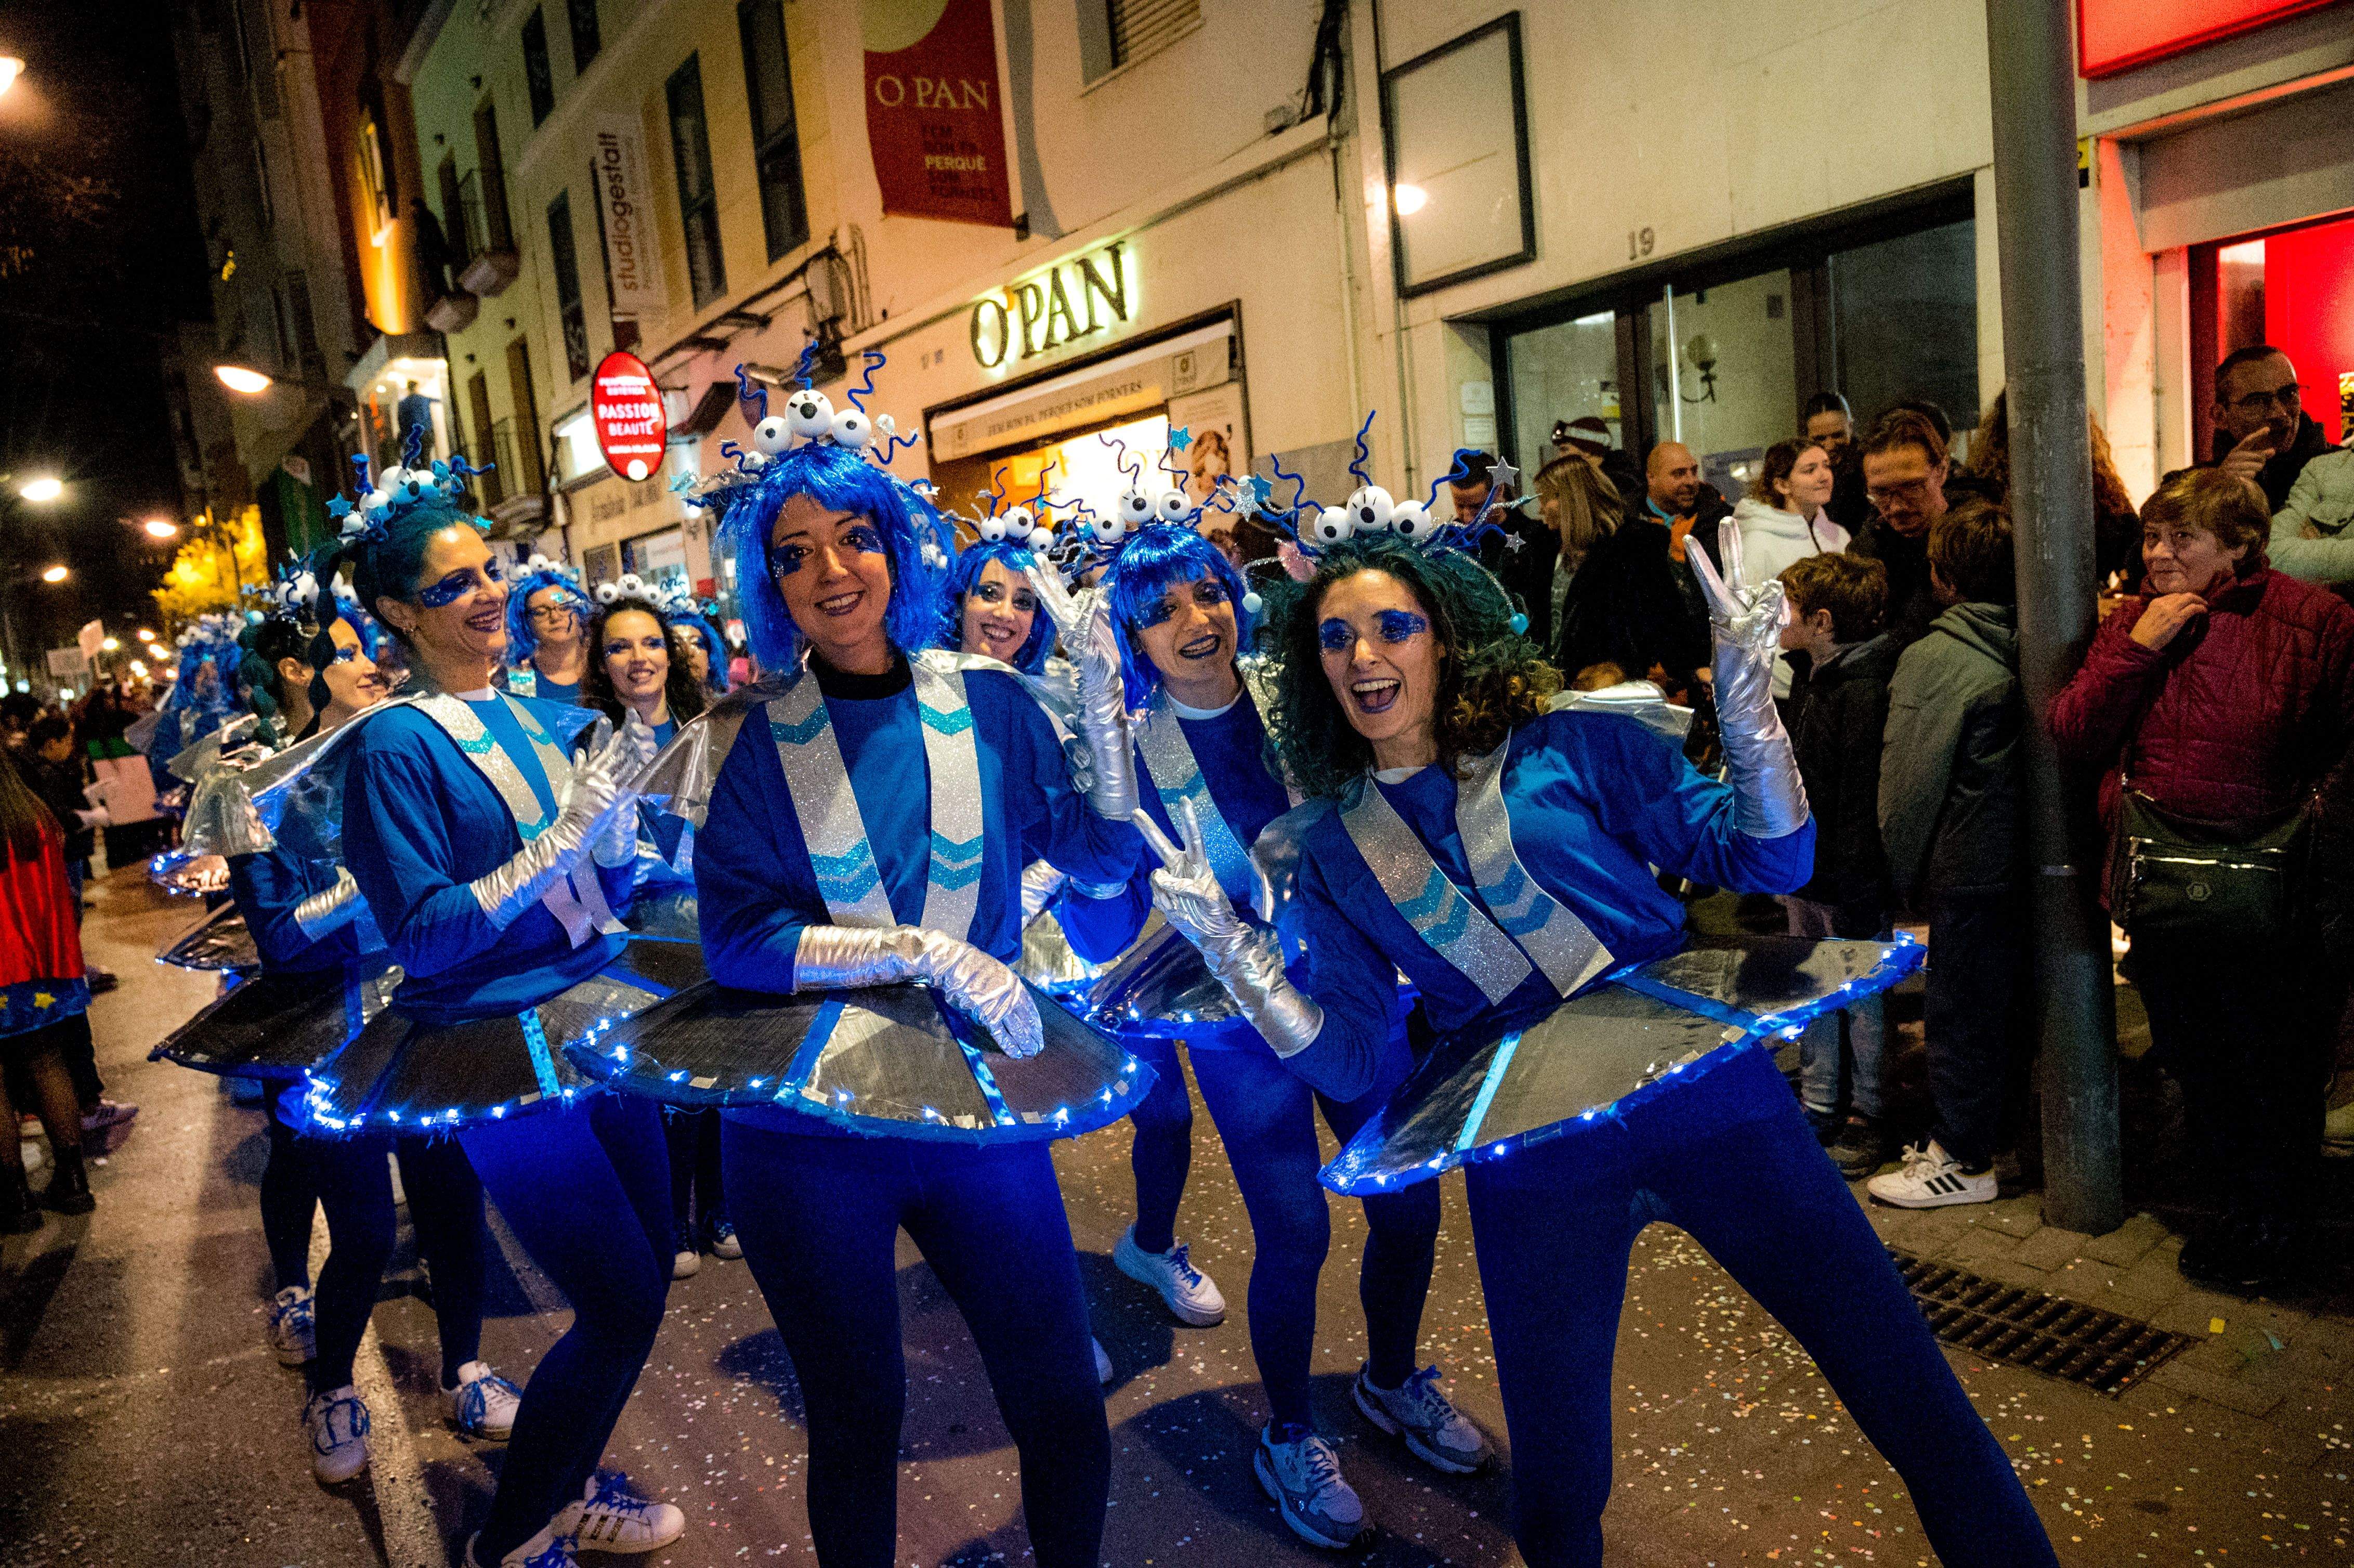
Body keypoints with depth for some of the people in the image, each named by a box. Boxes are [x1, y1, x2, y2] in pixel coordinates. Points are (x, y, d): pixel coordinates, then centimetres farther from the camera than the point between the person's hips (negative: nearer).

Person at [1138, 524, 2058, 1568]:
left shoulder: (1570, 748, 0)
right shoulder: (1336, 850, 7)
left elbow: (1767, 859, -4)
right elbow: (1352, 1058, 2)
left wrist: (1745, 692, -19)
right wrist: (1226, 944, -9)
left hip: (1702, 1085, -1)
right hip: (1533, 1158, 2)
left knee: (1909, 1393, 2)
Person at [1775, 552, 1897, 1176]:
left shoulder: (1863, 692, -20)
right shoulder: (1813, 680, 10)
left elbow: (1862, 800, -23)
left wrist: (1855, 894, -22)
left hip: (1849, 879, -9)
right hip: (1807, 871, 9)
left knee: (1862, 997, 6)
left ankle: (1869, 1119, 21)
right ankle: (1818, 1111, 31)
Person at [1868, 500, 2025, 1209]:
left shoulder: (1933, 659, -17)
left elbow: (1910, 778, -15)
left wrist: (1902, 871, -4)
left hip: (1970, 865, -7)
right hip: (2030, 855, 7)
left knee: (1961, 1012, 4)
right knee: (2011, 999, 19)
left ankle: (1962, 1159, 14)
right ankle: (2000, 1131, 33)